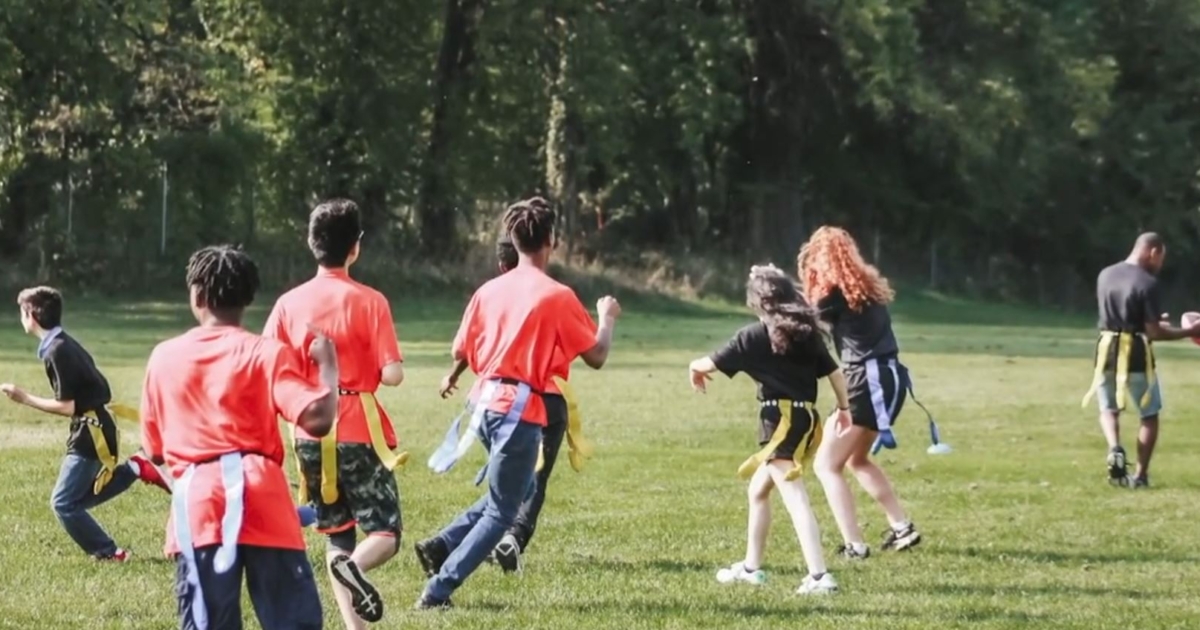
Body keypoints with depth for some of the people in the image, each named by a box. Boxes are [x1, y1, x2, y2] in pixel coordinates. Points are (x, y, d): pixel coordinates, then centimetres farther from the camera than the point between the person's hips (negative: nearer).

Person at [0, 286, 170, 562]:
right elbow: (99, 388, 15)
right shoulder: (65, 343, 9)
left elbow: (67, 407, -20)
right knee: (79, 497, 17)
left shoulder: (56, 352, -20)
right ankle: (135, 469, 12)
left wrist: (26, 399, -14)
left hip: (90, 434, -10)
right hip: (95, 428, 10)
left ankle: (107, 553, 0)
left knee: (64, 502, -4)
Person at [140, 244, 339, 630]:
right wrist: (328, 367, 5)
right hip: (261, 500, -2)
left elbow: (154, 449, 18)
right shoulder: (266, 353, 2)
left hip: (195, 504, 2)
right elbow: (317, 420, -12)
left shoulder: (163, 357, 12)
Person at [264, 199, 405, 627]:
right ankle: (354, 566, -30)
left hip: (310, 434, 4)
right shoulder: (368, 301, -9)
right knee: (384, 534, 3)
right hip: (359, 432, -4)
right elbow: (392, 375, -14)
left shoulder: (289, 303, 1)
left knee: (336, 537, 13)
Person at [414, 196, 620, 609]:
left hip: (487, 402, 7)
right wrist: (608, 317, 14)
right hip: (520, 408, -7)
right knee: (502, 511, 4)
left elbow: (461, 352, 11)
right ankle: (438, 590, -3)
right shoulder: (558, 297, -9)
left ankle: (441, 547, 12)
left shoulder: (490, 290, 7)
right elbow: (596, 356, -4)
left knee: (512, 492, 26)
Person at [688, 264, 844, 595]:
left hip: (780, 420, -8)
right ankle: (751, 567, 32)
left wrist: (695, 367, 17)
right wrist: (844, 408, 23)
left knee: (795, 498, -14)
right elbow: (835, 373, 10)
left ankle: (819, 576, -25)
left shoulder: (755, 336, -6)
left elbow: (713, 363, -5)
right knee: (758, 490, 23)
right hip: (806, 416, 8)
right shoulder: (807, 333, 10)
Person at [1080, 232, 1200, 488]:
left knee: (1109, 409, 20)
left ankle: (1114, 448, -10)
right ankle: (1140, 474, 8)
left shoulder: (1105, 275, 4)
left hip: (1107, 351, 5)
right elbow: (1154, 333, -15)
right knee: (1150, 415, 12)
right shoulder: (1148, 283, -15)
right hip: (1136, 354, -4)